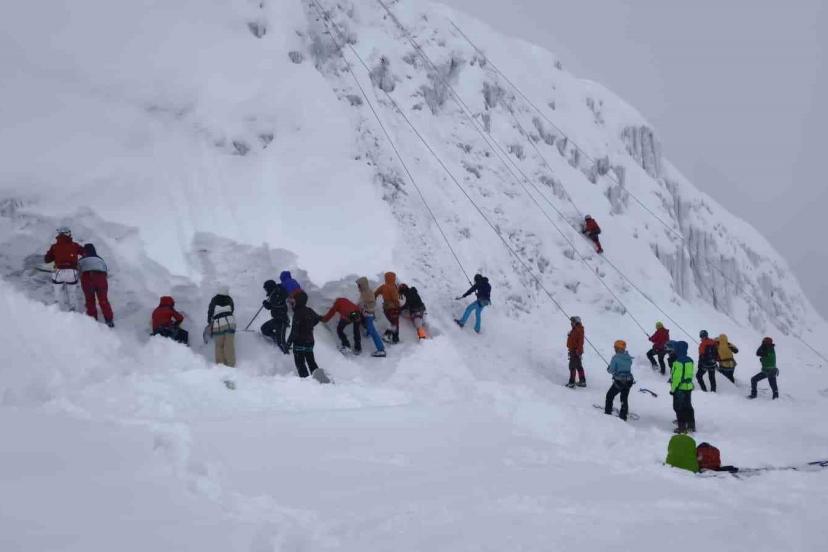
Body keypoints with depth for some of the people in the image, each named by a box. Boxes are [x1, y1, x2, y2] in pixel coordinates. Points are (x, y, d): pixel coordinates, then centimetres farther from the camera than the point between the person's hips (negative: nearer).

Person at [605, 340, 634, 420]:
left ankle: (608, 412, 18)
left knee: (610, 395, 15)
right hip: (628, 381, 5)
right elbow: (629, 368, 11)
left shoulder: (615, 358, -15)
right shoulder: (628, 358, 2)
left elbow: (611, 370, -13)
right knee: (624, 399, 19)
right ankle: (623, 416, 24)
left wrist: (608, 368, 8)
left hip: (619, 381, -5)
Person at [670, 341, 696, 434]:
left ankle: (682, 427, 3)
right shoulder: (690, 360, 4)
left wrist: (673, 389, -13)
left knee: (679, 408, 2)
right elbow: (691, 375, 12)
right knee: (688, 407, 18)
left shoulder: (678, 362, -21)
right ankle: (691, 425, 24)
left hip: (680, 388, -8)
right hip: (689, 387, 8)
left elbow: (677, 377, -20)